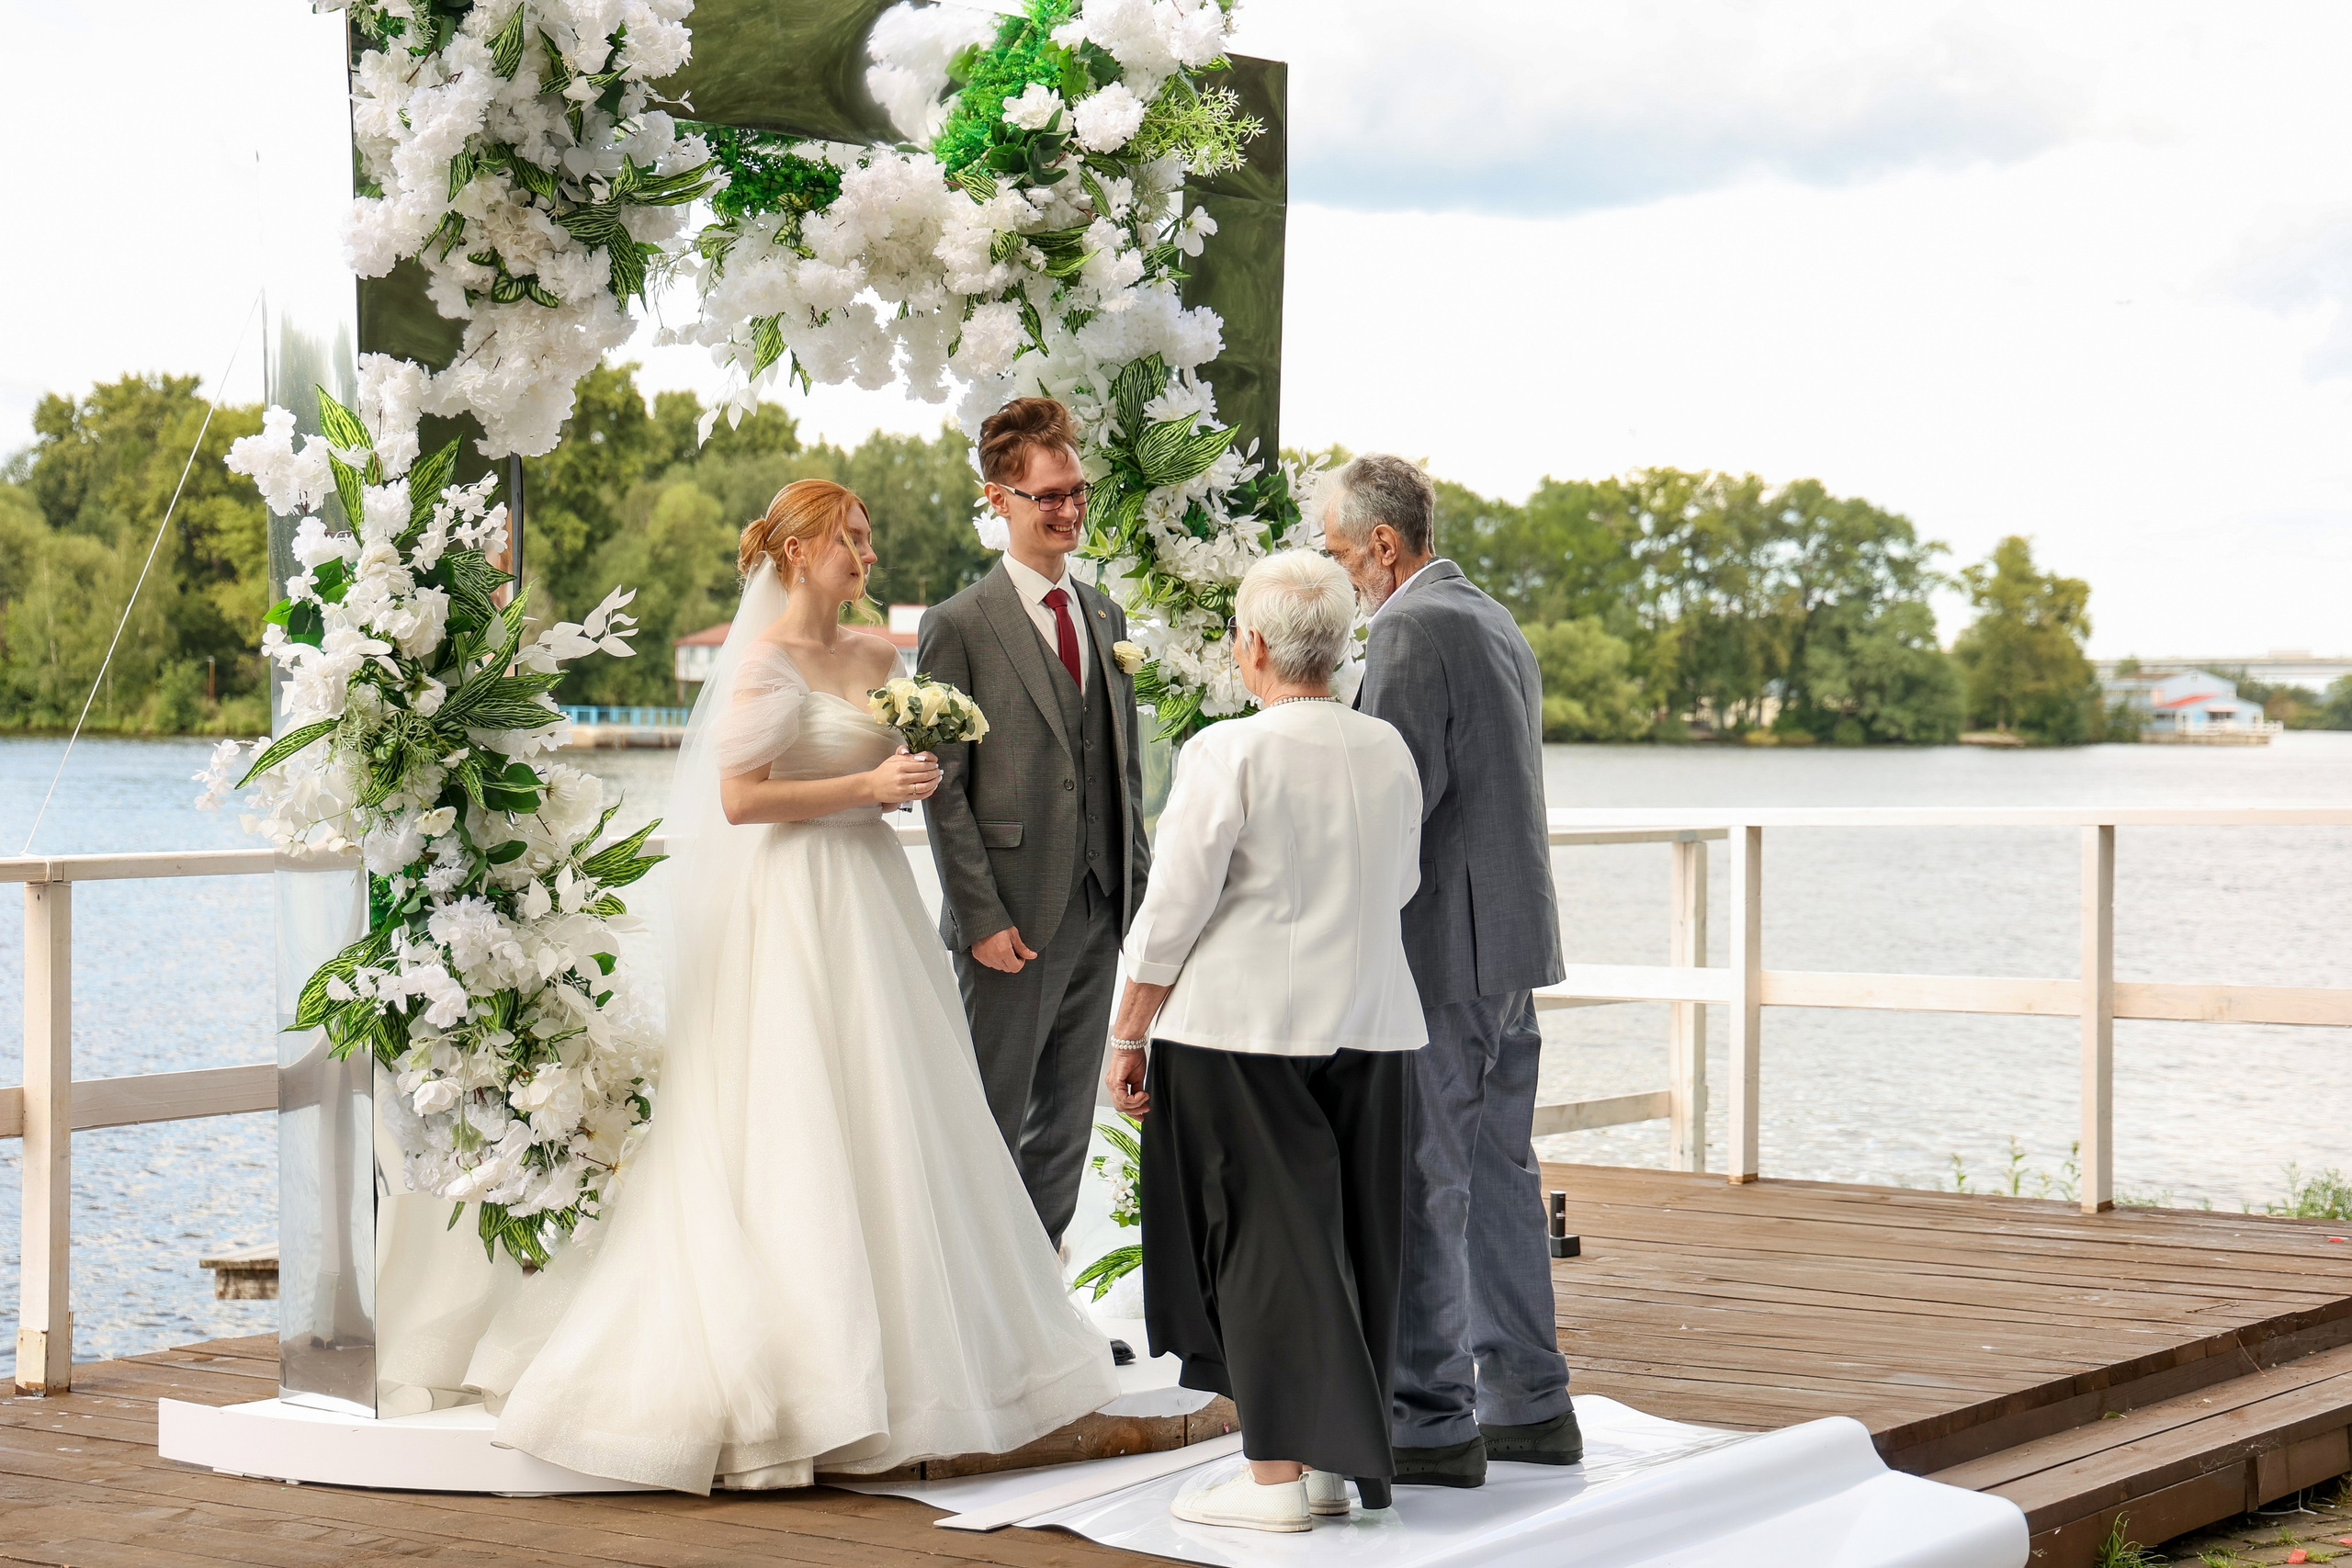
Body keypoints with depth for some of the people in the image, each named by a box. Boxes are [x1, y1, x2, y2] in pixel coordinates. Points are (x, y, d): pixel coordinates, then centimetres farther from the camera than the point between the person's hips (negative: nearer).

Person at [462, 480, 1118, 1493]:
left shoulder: (876, 657, 12)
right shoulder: (765, 660, -10)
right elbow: (738, 798, -16)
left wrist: (913, 780, 6)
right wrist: (866, 785, -16)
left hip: (871, 896, 8)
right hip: (794, 905, -8)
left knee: (889, 1124, 9)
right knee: (795, 1132, -5)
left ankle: (905, 1344, 16)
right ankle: (805, 1364, 1)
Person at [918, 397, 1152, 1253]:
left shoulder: (1106, 618, 13)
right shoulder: (959, 627, -7)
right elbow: (943, 787, -10)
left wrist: (1138, 886, 10)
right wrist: (981, 916, -15)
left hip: (1099, 915, 6)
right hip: (1012, 917, -6)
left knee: (1067, 1122, 12)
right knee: (993, 1121, 1)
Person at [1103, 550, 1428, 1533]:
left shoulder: (1228, 753, -12)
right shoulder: (1389, 752, 4)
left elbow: (1174, 910, -11)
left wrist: (1128, 1035, -3)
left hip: (1244, 1029, -5)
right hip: (1369, 1026, 5)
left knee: (1264, 1241, 1)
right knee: (1346, 1239, 12)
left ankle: (1276, 1474, 3)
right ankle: (1332, 1464, 19)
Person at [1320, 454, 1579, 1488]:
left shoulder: (1412, 630, -13)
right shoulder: (1494, 621, 17)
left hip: (1439, 948, -10)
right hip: (1512, 942, 10)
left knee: (1419, 1182, -5)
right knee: (1500, 1172, 14)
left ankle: (1432, 1421, -2)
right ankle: (1528, 1404, 19)